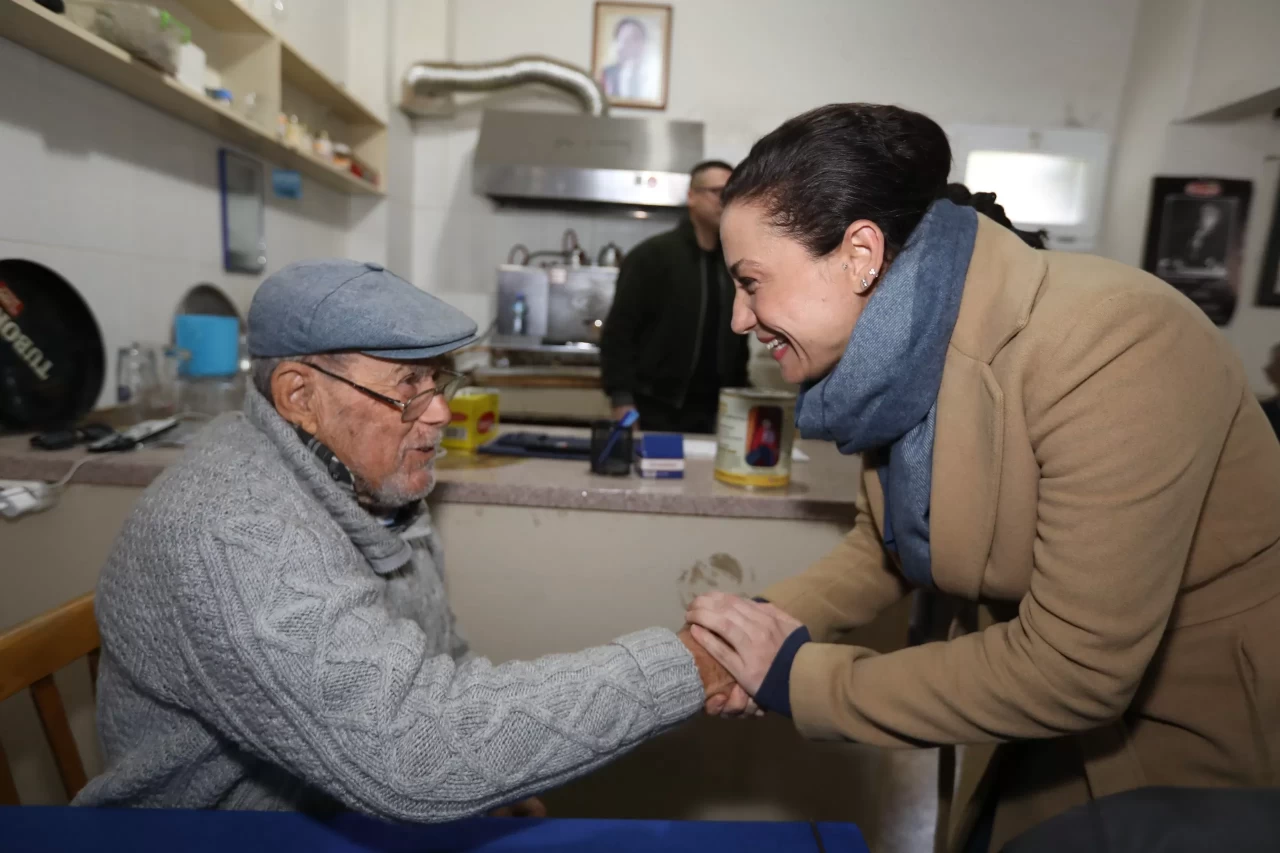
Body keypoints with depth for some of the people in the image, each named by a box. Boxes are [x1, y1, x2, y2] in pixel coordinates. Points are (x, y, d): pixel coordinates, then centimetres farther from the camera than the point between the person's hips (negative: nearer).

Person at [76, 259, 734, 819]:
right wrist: (682, 667, -33)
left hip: (372, 807, 7)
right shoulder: (233, 536, -29)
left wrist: (502, 785, -1)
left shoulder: (364, 478, -2)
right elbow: (414, 754, -36)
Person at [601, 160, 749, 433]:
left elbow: (739, 336, 16)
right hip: (655, 409, -5)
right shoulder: (652, 255, -5)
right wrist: (621, 400, -16)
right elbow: (618, 330, -9)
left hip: (713, 411, 5)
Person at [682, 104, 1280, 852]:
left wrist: (803, 679, -24)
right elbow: (886, 545, 1)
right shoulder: (907, 350, -10)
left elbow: (1076, 668, -31)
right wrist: (764, 625, -15)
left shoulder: (1107, 349, -31)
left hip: (1211, 732, -5)